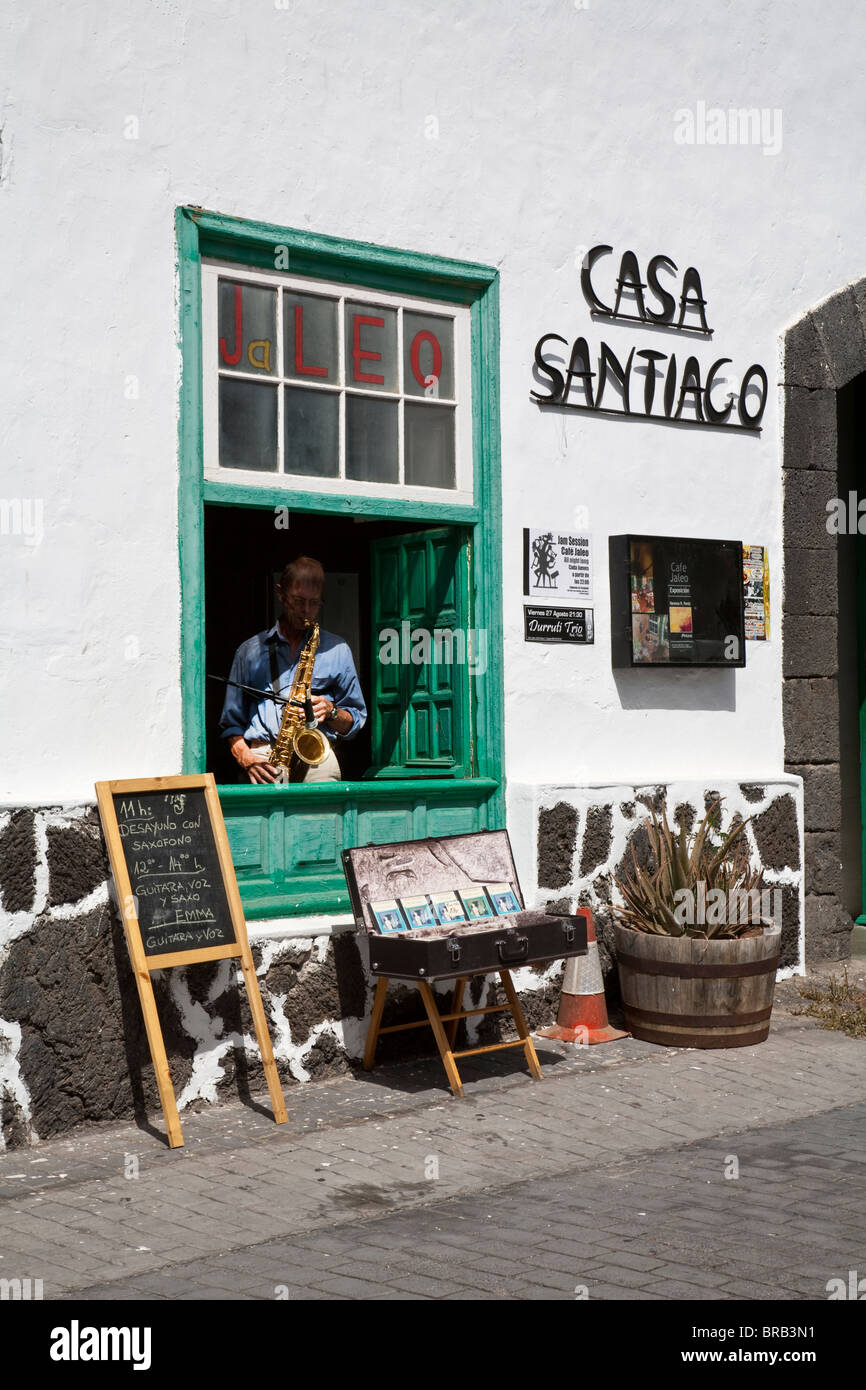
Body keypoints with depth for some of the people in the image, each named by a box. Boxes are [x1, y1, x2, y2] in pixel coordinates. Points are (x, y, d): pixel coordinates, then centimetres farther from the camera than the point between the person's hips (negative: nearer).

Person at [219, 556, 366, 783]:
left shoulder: (337, 650, 18)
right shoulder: (250, 651, 17)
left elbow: (356, 720, 20)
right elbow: (231, 722, 16)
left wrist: (331, 711, -1)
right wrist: (245, 757, -3)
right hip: (264, 760, 0)